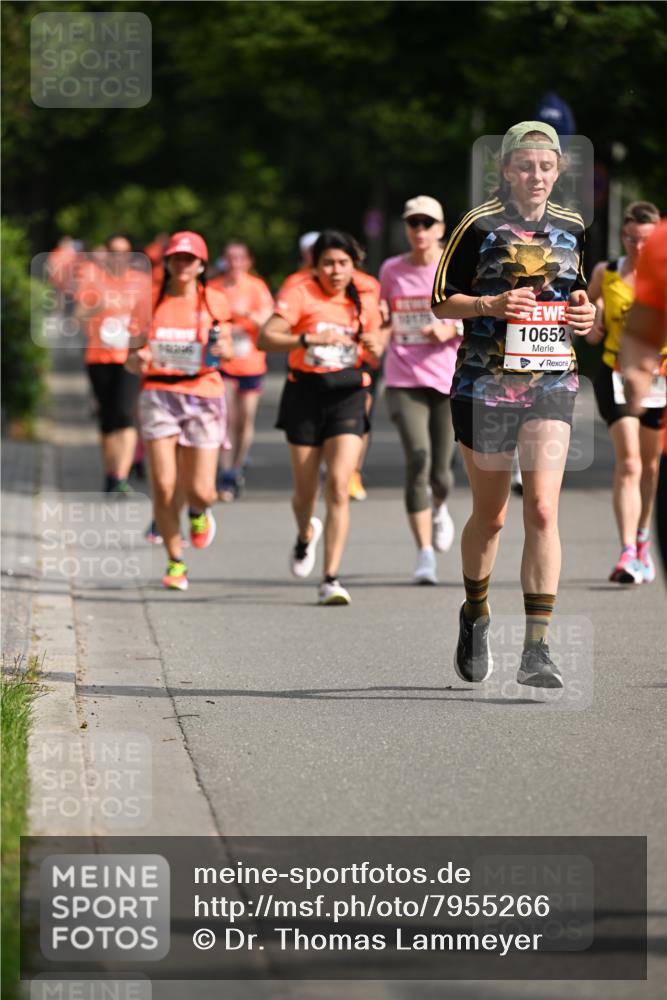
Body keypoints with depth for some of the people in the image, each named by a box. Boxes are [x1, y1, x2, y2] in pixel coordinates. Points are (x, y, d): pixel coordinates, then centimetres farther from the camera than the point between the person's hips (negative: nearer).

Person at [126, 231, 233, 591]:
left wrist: (221, 349, -9)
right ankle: (175, 562, 7)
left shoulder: (214, 301, 4)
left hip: (203, 395, 0)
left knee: (200, 490, -5)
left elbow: (226, 347, 15)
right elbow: (133, 364, 8)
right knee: (163, 486, -10)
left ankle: (198, 513, 34)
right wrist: (138, 356, -16)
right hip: (159, 394, 0)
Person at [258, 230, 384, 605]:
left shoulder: (365, 302, 5)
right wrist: (311, 339, -31)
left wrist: (375, 347, -7)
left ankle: (331, 579, -12)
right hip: (306, 394, -1)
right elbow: (266, 338, -18)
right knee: (306, 490, 9)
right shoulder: (301, 295, -7)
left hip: (348, 394, 1)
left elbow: (375, 349, 18)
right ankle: (305, 535, 46)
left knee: (338, 486, -14)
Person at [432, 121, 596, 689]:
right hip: (485, 382, -2)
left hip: (552, 384, 2)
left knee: (543, 510, -12)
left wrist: (586, 315, -2)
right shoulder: (480, 226, -3)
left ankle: (538, 649, -14)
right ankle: (475, 617, 36)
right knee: (490, 516, 9)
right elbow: (441, 301, -1)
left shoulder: (572, 229, 9)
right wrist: (492, 305, -18)